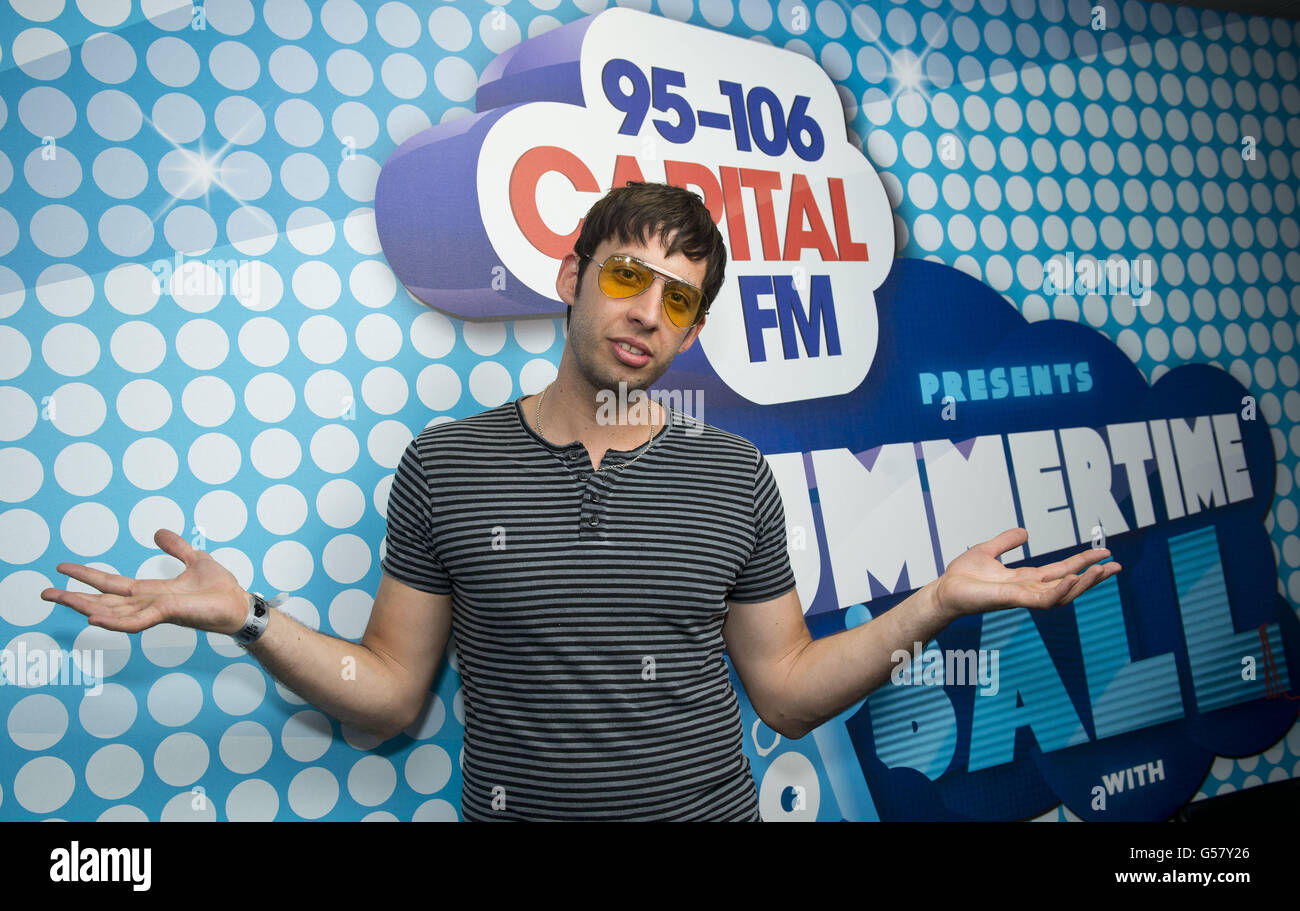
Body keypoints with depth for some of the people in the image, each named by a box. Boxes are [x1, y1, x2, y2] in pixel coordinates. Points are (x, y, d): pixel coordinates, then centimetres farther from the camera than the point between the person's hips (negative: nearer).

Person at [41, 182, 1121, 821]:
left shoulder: (735, 477, -2)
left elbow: (788, 692, 1)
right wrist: (249, 618, -15)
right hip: (513, 809, 0)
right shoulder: (447, 465, -5)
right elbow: (390, 694, -2)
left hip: (711, 807, 1)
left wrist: (935, 604, -8)